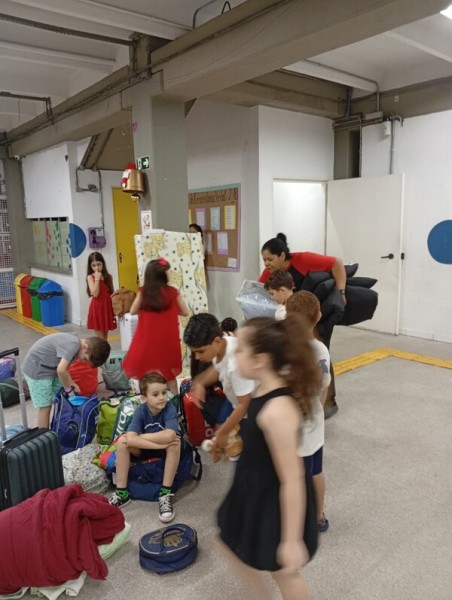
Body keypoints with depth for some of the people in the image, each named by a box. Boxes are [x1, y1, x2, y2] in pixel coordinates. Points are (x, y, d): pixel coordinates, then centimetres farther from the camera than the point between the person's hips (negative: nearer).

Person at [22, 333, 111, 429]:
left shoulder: (74, 342, 2)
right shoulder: (74, 344, -28)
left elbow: (62, 368, 9)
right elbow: (61, 370, -34)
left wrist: (72, 384, -1)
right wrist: (69, 389, -19)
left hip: (49, 367, 9)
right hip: (36, 369, -9)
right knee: (45, 406, -4)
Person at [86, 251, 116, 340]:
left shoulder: (108, 277, 6)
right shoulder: (90, 277, -6)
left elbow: (112, 292, 9)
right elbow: (95, 293, -17)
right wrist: (97, 279, -17)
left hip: (107, 307, 4)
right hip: (97, 308, -4)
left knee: (105, 335, 13)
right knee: (99, 337, 1)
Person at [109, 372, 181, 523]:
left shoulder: (169, 409, -26)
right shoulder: (140, 411, -21)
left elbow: (169, 436, -42)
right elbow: (131, 439, -35)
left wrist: (140, 437, -32)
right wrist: (160, 443, -41)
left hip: (166, 452, -2)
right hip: (144, 450, 2)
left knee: (175, 441, -34)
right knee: (122, 441, -24)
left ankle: (165, 494, -24)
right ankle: (121, 493, -14)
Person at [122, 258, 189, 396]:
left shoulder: (143, 292, -7)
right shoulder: (173, 292, -9)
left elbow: (133, 311, 2)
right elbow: (185, 312, 0)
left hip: (148, 339, 0)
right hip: (167, 339, 1)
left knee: (147, 372, 12)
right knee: (168, 372, 16)